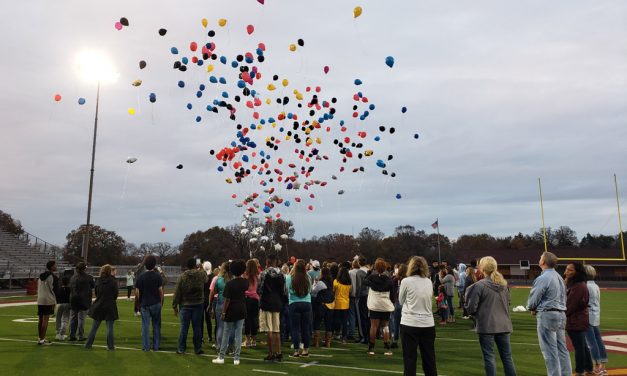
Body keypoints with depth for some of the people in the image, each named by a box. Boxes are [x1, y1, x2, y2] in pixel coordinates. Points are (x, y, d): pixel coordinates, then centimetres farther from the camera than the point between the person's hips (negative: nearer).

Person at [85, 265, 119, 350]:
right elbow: (116, 294, -6)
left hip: (99, 306, 4)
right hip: (110, 307, -4)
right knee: (110, 327, 3)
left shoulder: (98, 281, 1)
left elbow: (96, 293, 9)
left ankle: (88, 344, 20)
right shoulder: (113, 281, -12)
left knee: (94, 327, 15)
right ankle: (110, 346, 6)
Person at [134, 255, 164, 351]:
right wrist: (161, 302, 7)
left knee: (145, 326, 6)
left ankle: (146, 346, 7)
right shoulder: (157, 276, -5)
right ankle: (156, 346, 12)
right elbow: (160, 291, -6)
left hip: (144, 304, 1)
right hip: (156, 304, 0)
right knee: (156, 325, 8)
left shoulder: (141, 277, -1)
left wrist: (137, 305, 9)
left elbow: (137, 293, -1)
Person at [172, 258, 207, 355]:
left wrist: (175, 306, 3)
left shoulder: (181, 277, -8)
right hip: (198, 304, 1)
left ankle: (181, 348, 15)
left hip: (185, 305, 0)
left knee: (184, 327, 8)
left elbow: (177, 293, -5)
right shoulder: (201, 275, -6)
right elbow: (206, 279, 19)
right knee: (197, 327, 7)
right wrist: (199, 269, 32)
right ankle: (197, 349, 14)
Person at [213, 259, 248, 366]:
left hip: (231, 312, -4)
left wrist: (223, 313, -7)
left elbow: (227, 300, -14)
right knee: (238, 334, 7)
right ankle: (236, 358, 9)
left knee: (226, 334, 8)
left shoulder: (229, 284, -15)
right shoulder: (245, 282, -1)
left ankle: (221, 357, 15)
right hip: (242, 311, 4)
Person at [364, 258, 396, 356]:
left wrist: (372, 271, 13)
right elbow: (392, 294, -1)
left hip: (374, 305, 0)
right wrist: (392, 303, 16)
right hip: (386, 306, 0)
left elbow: (365, 281, 15)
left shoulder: (371, 277, -6)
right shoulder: (389, 280, -5)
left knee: (374, 325, 4)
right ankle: (387, 348, 7)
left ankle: (371, 348, 8)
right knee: (385, 326, 10)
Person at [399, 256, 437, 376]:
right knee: (429, 359, 12)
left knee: (409, 359, 4)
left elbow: (401, 301, 4)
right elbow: (428, 299, 13)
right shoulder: (429, 282, 5)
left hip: (410, 324, -4)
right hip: (428, 324, 4)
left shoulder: (406, 281, -7)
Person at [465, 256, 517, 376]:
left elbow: (471, 308, -13)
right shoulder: (504, 284, 4)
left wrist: (476, 314, 8)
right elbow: (509, 301, 16)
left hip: (486, 326, -5)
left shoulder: (479, 285, -15)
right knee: (507, 356, 14)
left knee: (489, 357, 4)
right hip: (503, 325, 5)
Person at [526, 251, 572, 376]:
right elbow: (563, 298, 19)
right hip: (561, 314, 9)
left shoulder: (543, 278, -15)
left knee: (550, 351, -4)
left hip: (547, 315, -9)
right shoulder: (559, 277, 13)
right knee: (562, 349, 13)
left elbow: (532, 301, -14)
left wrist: (531, 309, 8)